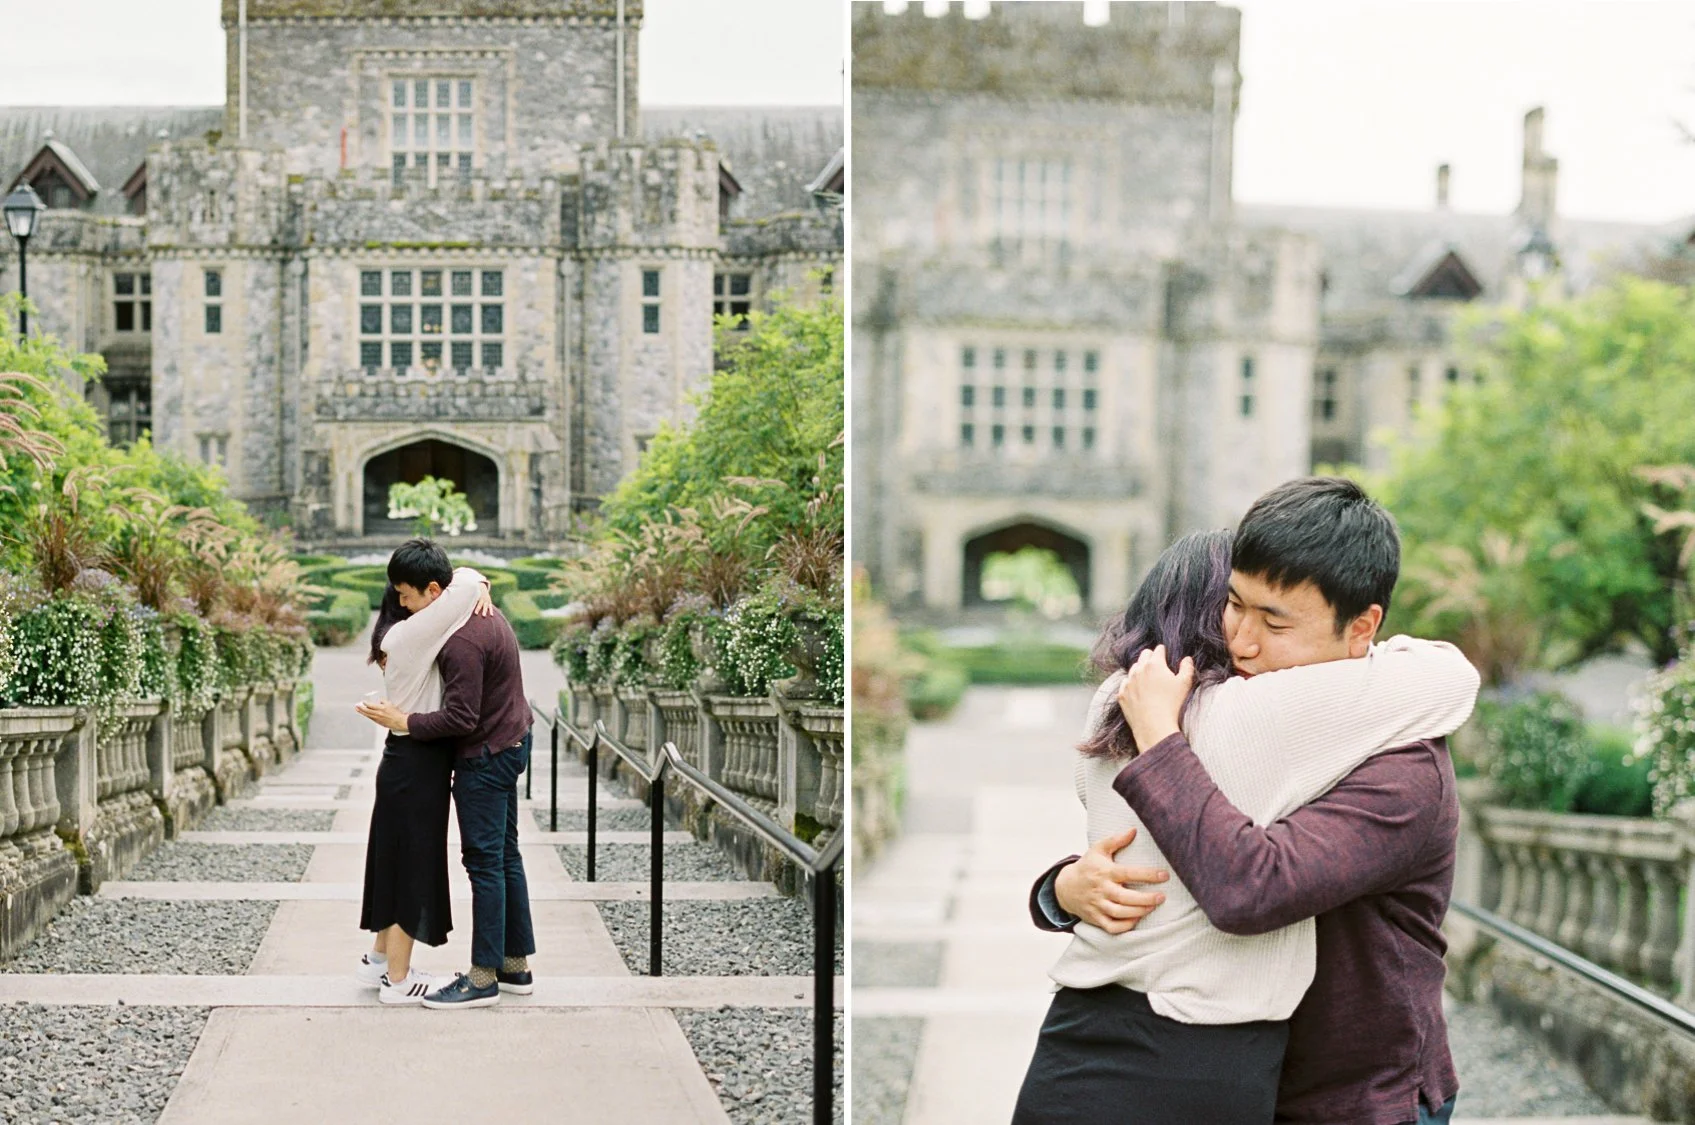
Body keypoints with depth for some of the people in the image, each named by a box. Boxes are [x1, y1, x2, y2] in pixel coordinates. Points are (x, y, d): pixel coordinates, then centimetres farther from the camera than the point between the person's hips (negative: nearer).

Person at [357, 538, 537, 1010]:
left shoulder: (462, 641, -25)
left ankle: (483, 978, -1)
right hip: (509, 745, 11)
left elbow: (461, 717, -25)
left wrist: (406, 722, -16)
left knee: (485, 861, -6)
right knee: (504, 856, 14)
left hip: (485, 758, -11)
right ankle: (516, 965, 21)